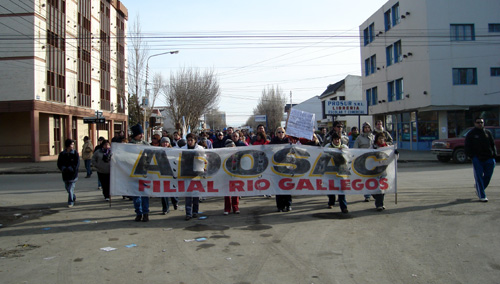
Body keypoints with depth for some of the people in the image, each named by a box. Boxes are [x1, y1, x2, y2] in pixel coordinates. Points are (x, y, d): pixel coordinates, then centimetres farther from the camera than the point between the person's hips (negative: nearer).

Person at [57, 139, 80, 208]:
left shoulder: (75, 153, -5)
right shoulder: (62, 154, 1)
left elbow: (77, 164, -8)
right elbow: (59, 164, 2)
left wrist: (71, 169, -19)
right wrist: (63, 168, -16)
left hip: (73, 174, -3)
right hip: (65, 175, 3)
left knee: (71, 189, -5)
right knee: (67, 188, 17)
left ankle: (70, 202, 8)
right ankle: (74, 197, 40)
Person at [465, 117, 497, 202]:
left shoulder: (488, 133, 13)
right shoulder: (470, 134, 3)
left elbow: (493, 145, 16)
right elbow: (467, 147, 1)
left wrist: (494, 155, 4)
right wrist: (472, 157, -11)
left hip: (488, 159, 4)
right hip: (477, 159, -3)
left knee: (488, 176, 5)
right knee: (479, 177, -4)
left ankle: (479, 189, 29)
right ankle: (482, 196, 0)